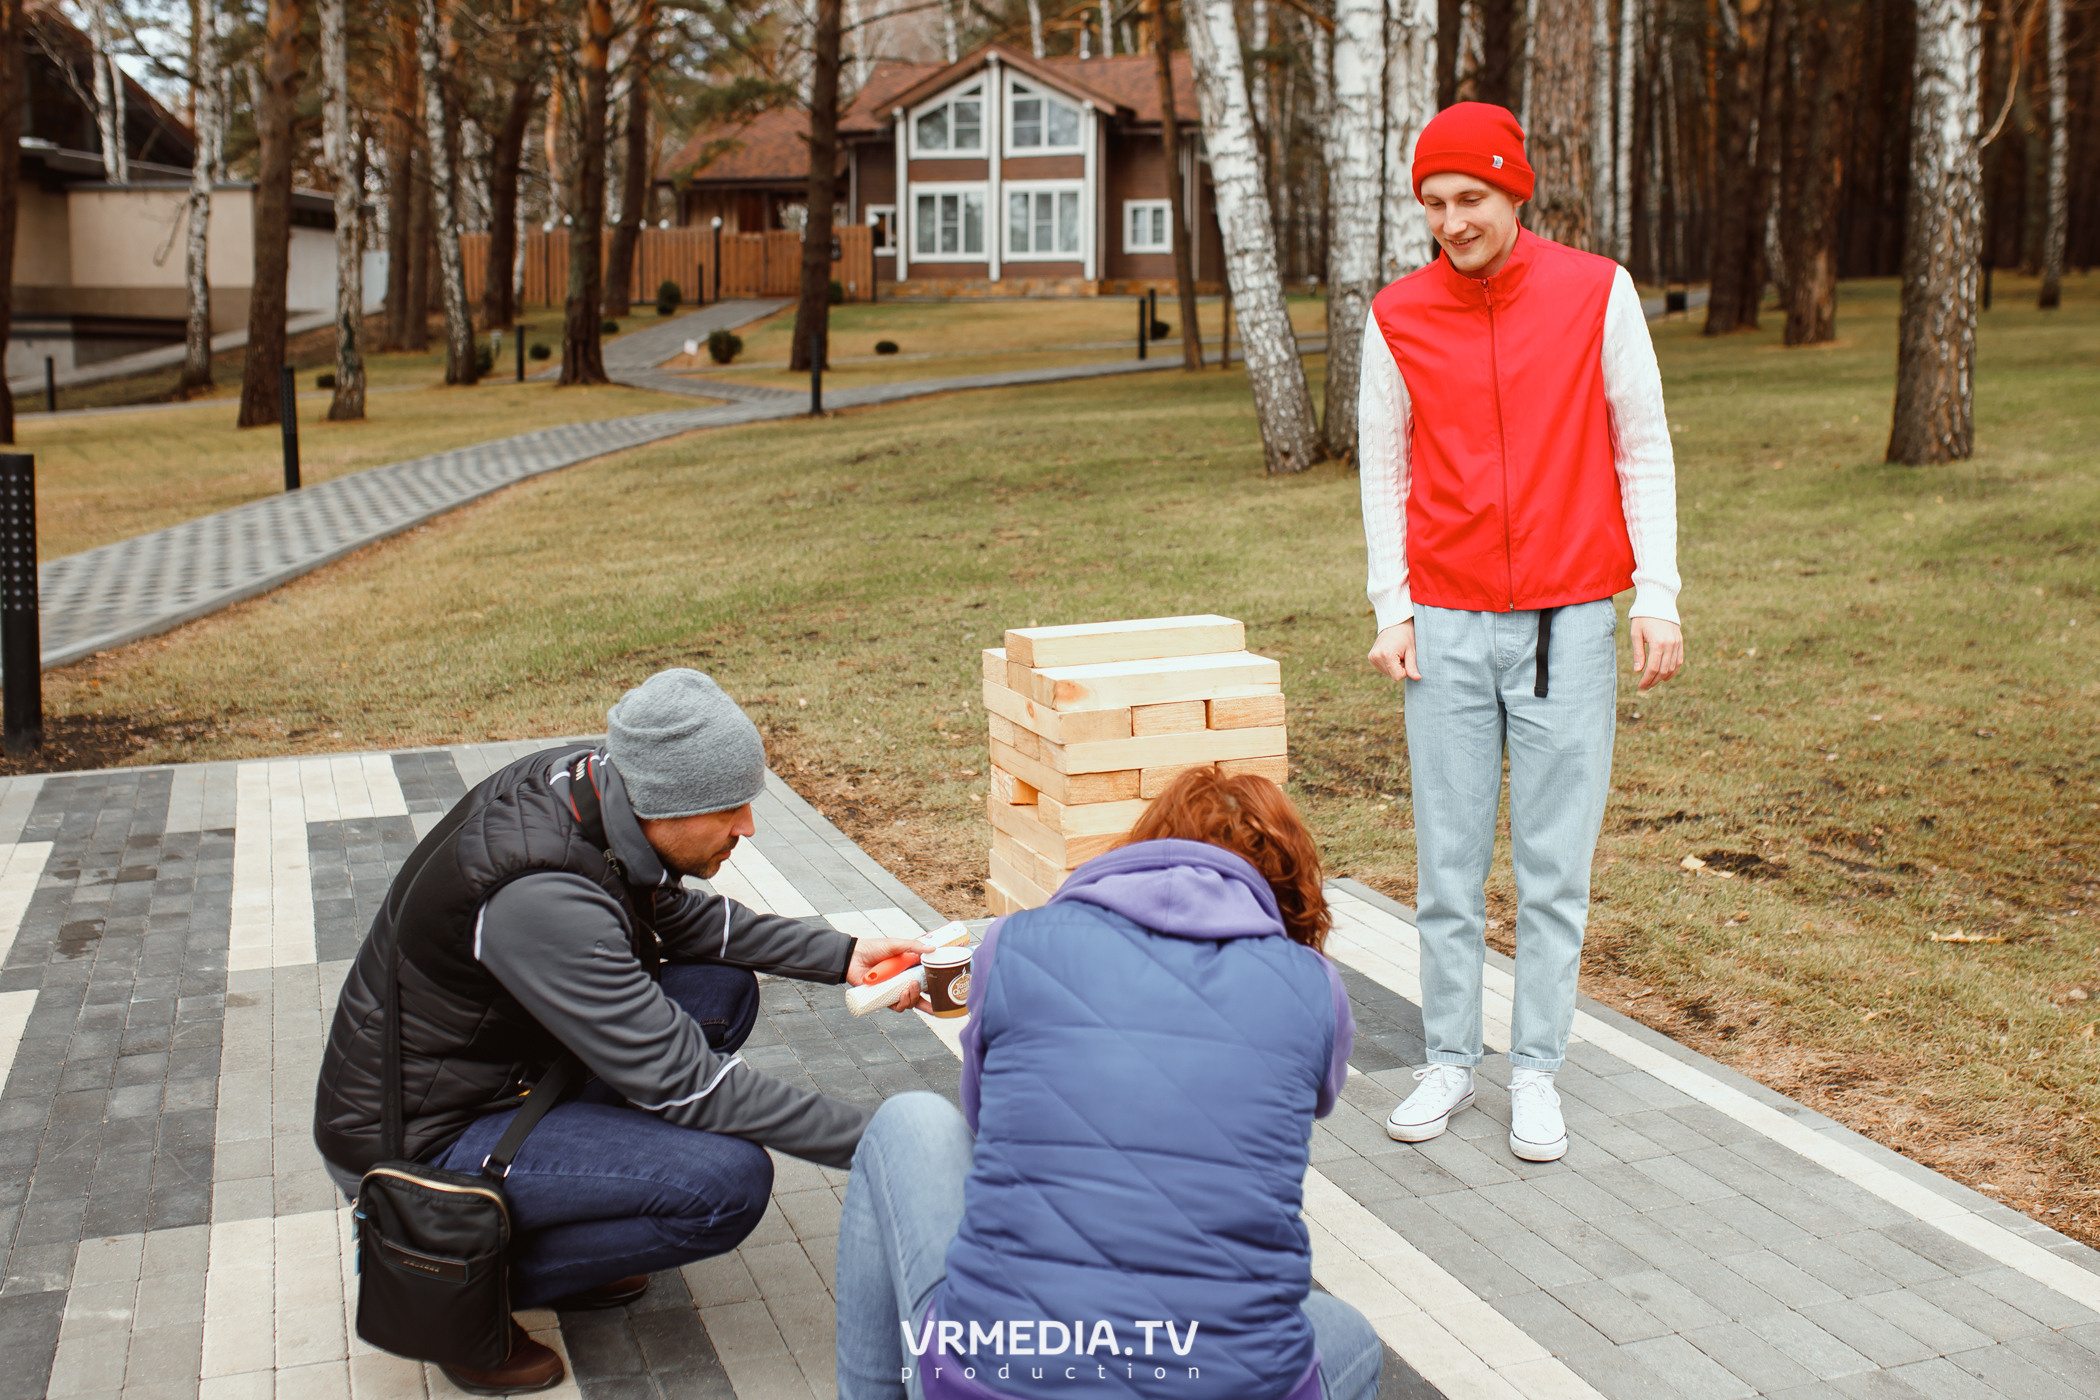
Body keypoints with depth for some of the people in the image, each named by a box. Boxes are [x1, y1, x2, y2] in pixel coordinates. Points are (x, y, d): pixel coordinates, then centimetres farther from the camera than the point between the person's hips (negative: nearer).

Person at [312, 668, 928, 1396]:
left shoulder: (583, 783, -8)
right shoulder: (542, 899, -33)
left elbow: (679, 915, 11)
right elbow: (680, 1081, -27)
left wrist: (841, 955, 2)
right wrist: (871, 1142, -22)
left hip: (491, 1066, 9)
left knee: (724, 990, 5)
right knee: (728, 1181, -21)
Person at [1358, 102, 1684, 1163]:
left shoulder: (1597, 293, 0)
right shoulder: (1397, 318, 3)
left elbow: (1643, 450, 3)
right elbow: (1383, 470, 9)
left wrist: (1656, 596, -3)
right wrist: (1392, 609, 1)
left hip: (1569, 624, -1)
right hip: (1447, 628, 1)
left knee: (1555, 866, 4)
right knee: (1448, 863, 5)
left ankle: (1536, 1072, 16)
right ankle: (1450, 1061, 18)